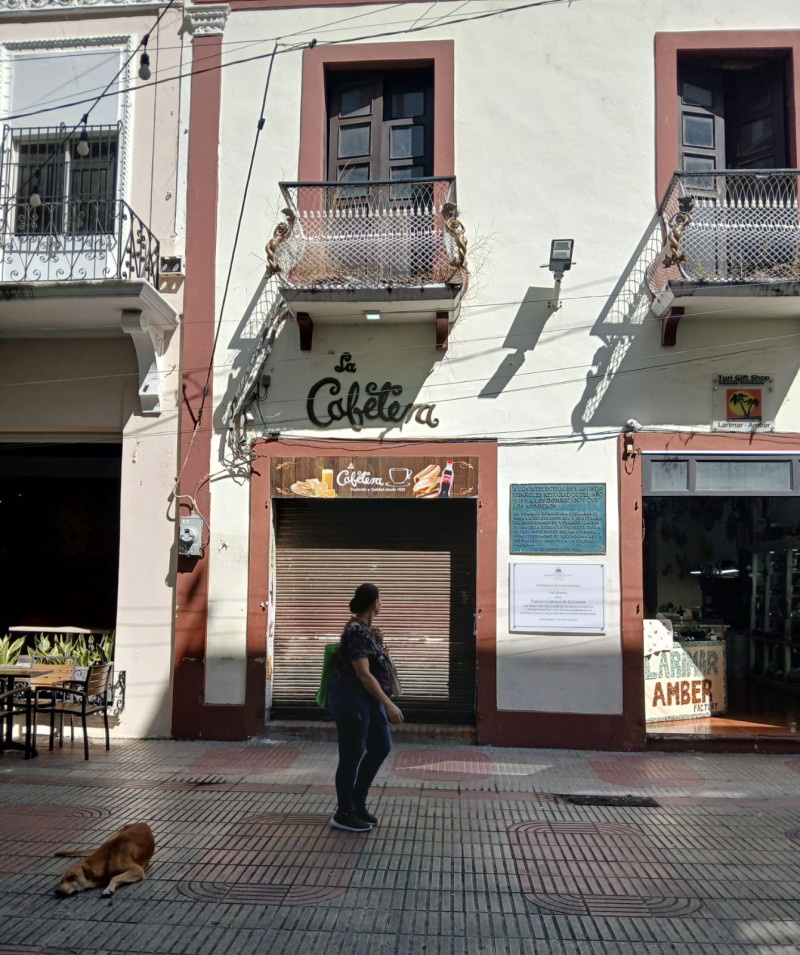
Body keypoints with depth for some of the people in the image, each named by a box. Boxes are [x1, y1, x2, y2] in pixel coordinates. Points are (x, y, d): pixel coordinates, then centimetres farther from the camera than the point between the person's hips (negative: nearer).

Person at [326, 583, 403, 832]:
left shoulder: (365, 627, 9)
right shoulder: (356, 631, -21)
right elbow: (363, 673, -26)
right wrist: (388, 704, -27)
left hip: (367, 696, 10)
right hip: (351, 697, -10)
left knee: (381, 746, 13)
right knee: (352, 755, 0)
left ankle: (358, 803, 24)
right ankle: (343, 814, 14)